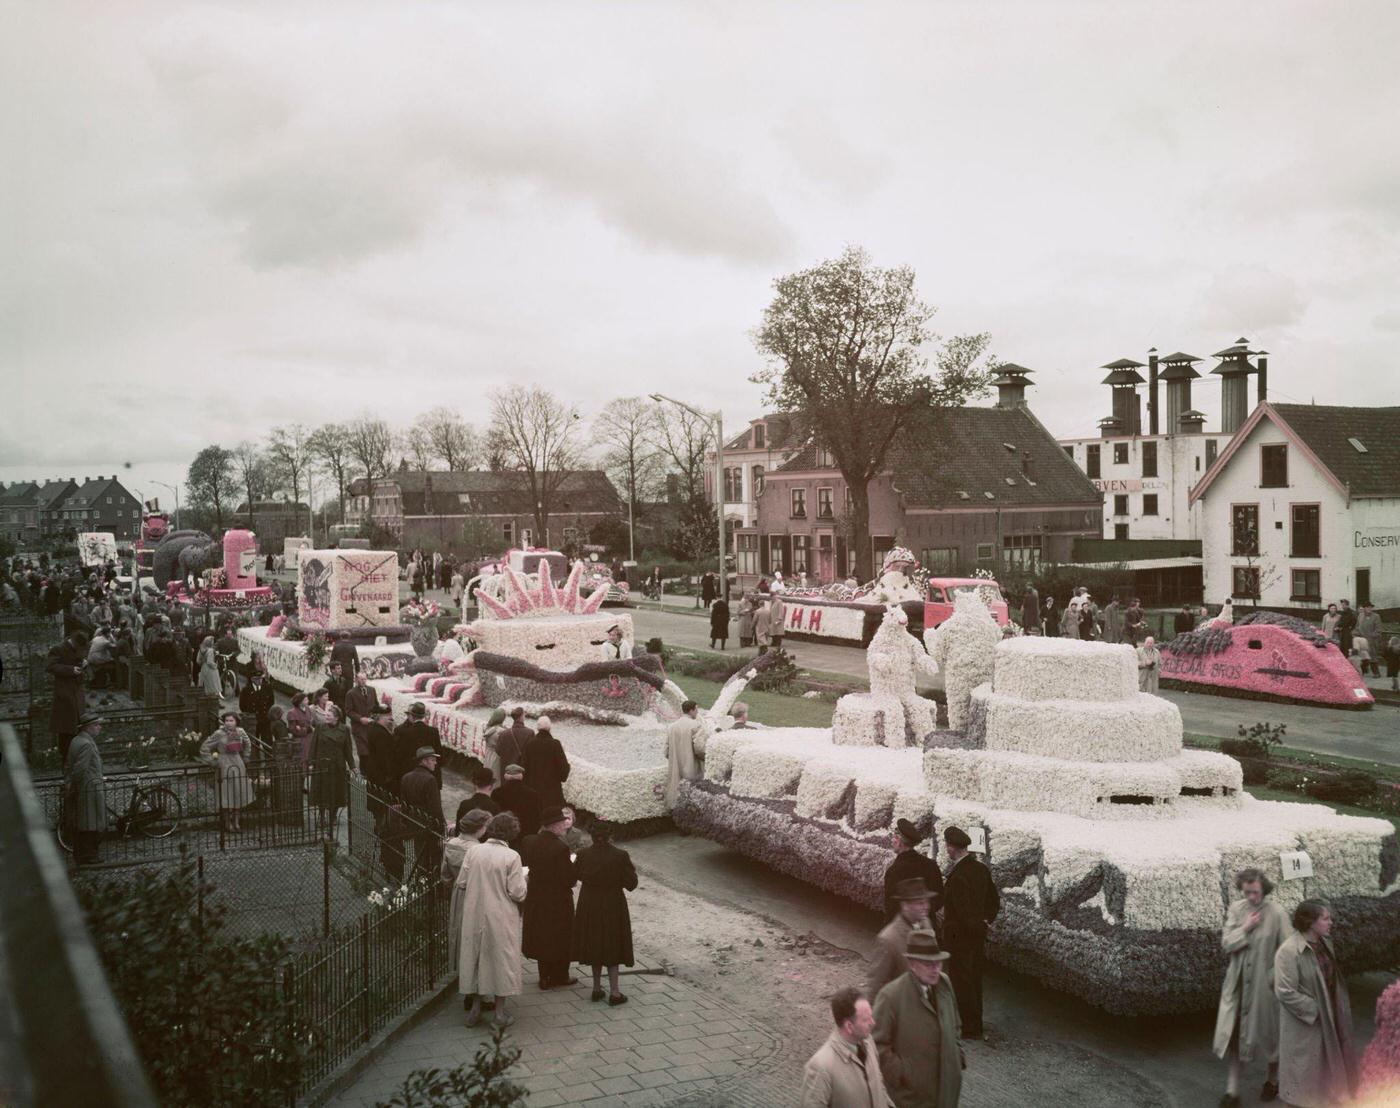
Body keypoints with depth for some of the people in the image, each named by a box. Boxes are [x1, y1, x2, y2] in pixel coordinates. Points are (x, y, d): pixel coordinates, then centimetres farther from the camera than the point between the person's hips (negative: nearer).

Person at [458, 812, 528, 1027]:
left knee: (474, 957, 16)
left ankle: (475, 1007, 22)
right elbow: (517, 892, -15)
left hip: (474, 916, 3)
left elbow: (462, 882, 1)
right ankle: (499, 1011, 14)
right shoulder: (511, 857, -15)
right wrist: (524, 881, 6)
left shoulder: (473, 852, -5)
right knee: (501, 959, 9)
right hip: (501, 918, -3)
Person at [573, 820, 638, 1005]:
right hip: (613, 906, -3)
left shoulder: (583, 854, -11)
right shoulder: (621, 856, -19)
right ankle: (614, 992, 10)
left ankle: (597, 988, 26)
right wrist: (631, 869, 4)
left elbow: (575, 874, 7)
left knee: (594, 944, 18)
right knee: (612, 946, 10)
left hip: (589, 905, 3)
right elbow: (631, 884, -13)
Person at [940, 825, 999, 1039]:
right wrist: (984, 921, 13)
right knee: (974, 980, 19)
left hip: (959, 936, -9)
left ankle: (970, 1028, 10)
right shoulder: (981, 869, 2)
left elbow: (961, 910, -25)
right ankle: (976, 1024, 30)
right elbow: (995, 900, 11)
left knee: (961, 983, 3)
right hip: (978, 934, 9)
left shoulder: (956, 876, -25)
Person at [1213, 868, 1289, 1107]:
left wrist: (1273, 978, -12)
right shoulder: (1235, 909, -3)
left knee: (1268, 1033, 15)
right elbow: (1226, 944, -5)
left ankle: (1273, 1080, 39)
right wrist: (1245, 928, -18)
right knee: (1234, 1034, 4)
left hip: (1264, 984, -3)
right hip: (1238, 982, 3)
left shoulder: (1277, 914, -14)